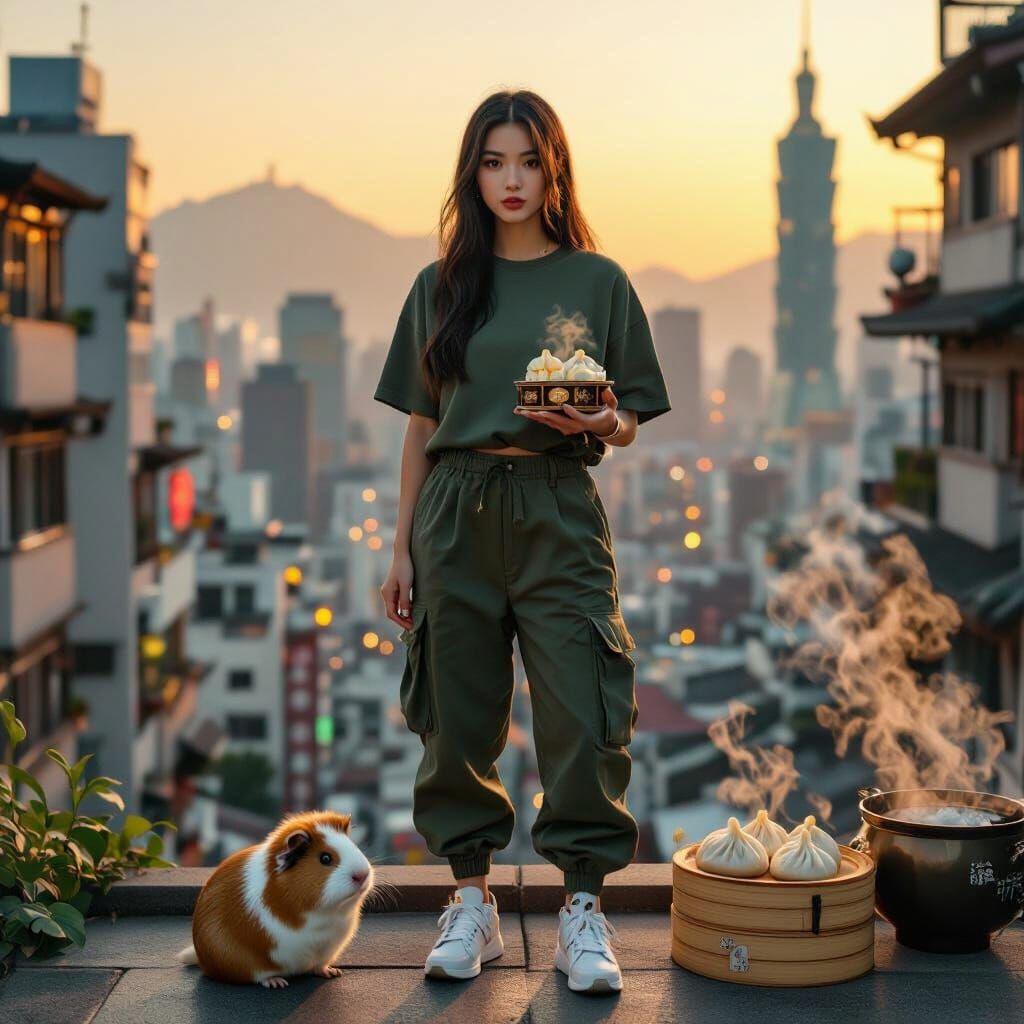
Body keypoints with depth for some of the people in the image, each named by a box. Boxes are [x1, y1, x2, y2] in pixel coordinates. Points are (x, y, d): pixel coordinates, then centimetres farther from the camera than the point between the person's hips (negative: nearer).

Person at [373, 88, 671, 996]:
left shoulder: (597, 281, 6)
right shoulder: (443, 286, 11)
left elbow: (630, 425, 8)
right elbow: (421, 425, 13)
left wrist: (599, 422, -16)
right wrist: (401, 546, 9)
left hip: (559, 512, -2)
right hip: (456, 513, 2)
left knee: (580, 714, -8)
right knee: (460, 716, 5)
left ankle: (584, 908, 3)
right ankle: (472, 903, 18)